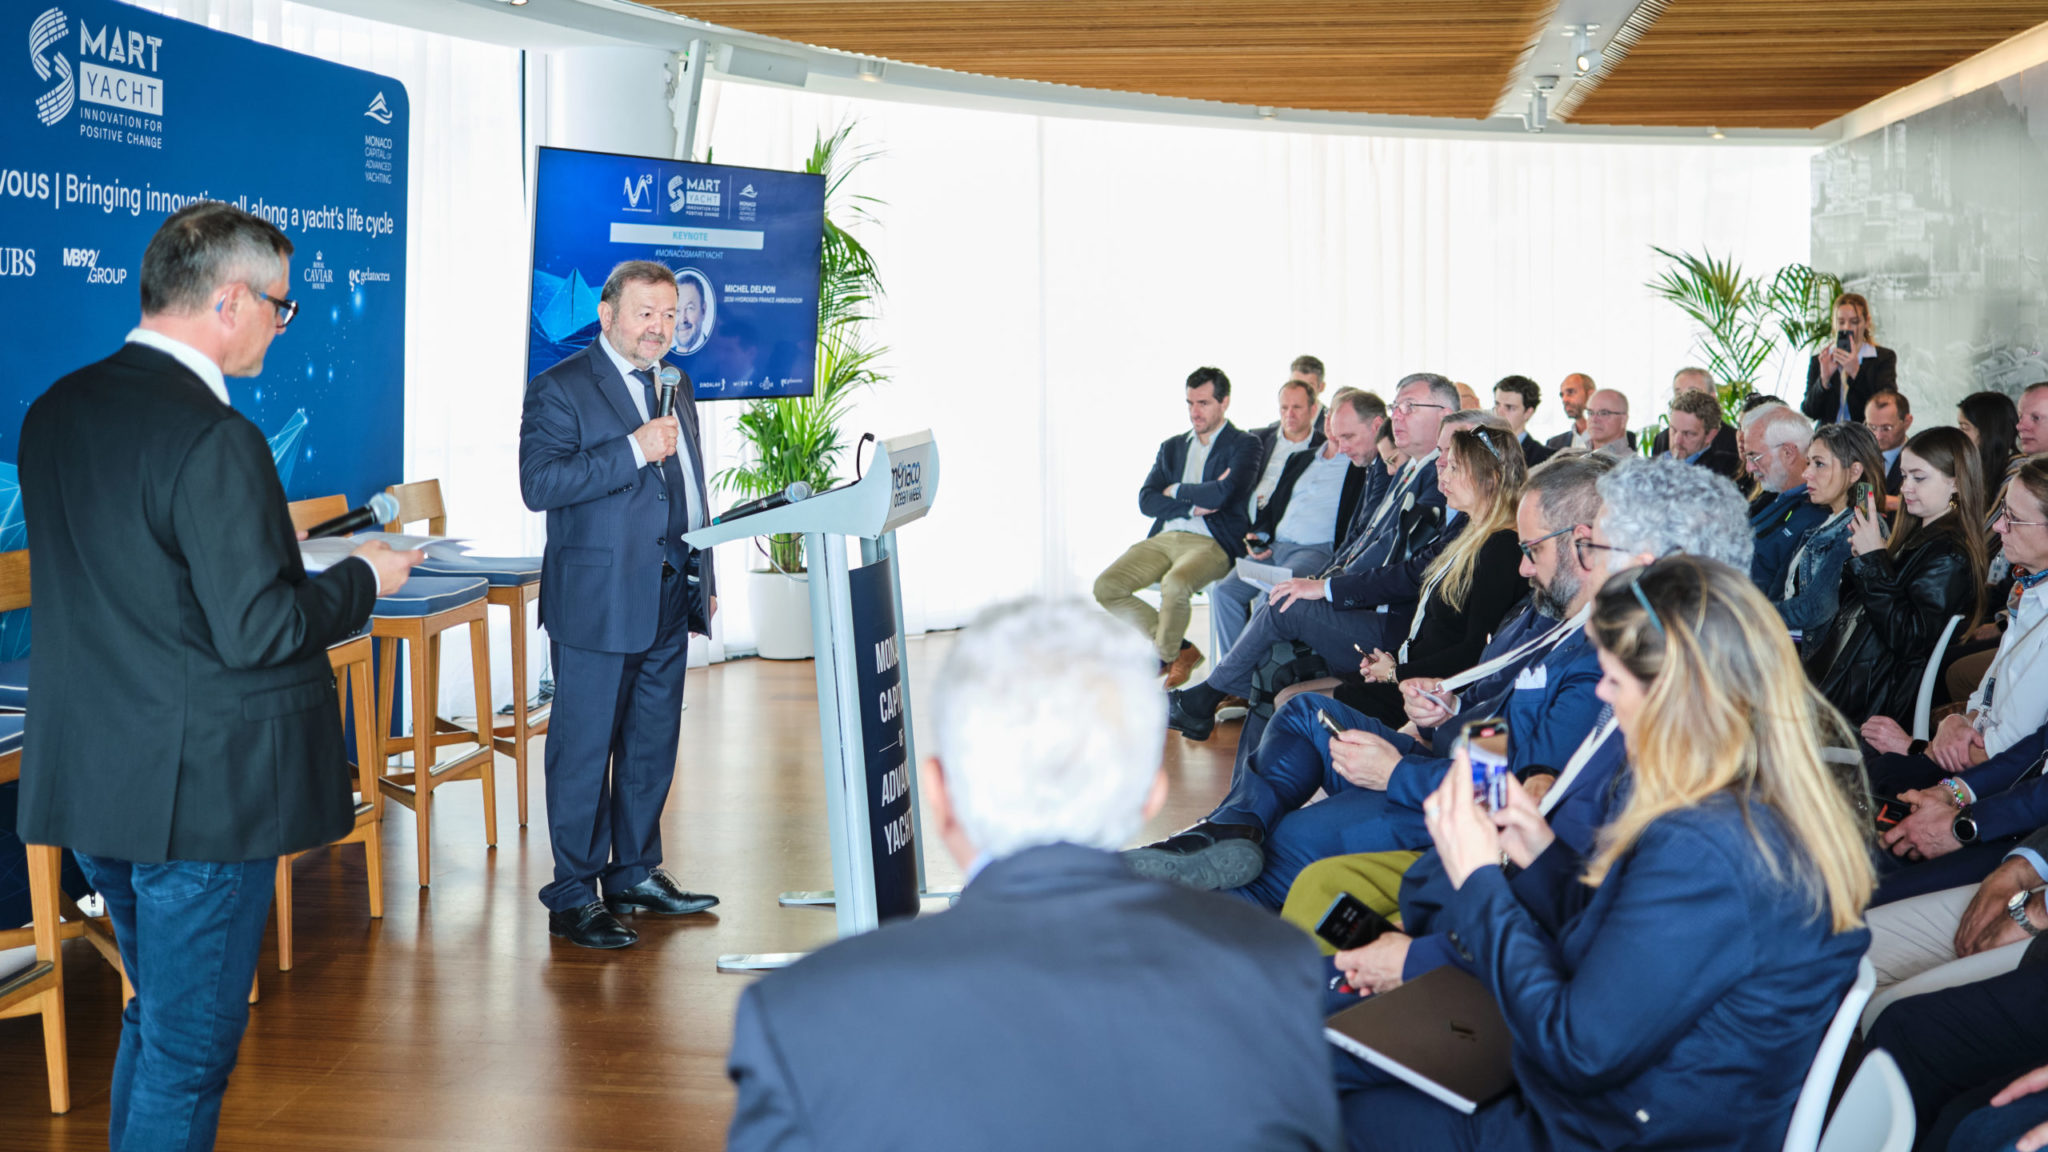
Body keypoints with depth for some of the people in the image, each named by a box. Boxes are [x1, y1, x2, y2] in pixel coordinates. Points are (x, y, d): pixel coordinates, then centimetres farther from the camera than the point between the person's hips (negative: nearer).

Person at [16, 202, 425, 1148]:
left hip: (90, 780, 8)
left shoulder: (55, 412, 5)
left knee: (157, 1015, 24)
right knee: (189, 1047, 5)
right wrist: (363, 580, -6)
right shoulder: (213, 439, -22)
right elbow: (257, 632, -23)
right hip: (201, 790, -8)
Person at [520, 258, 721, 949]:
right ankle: (573, 898, 7)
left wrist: (704, 579, 20)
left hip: (669, 601, 7)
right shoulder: (560, 390, -7)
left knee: (653, 745, 14)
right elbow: (538, 483, -20)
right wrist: (633, 450, -24)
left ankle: (636, 873, 27)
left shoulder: (675, 387, 16)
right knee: (585, 750, -1)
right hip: (597, 602, -7)